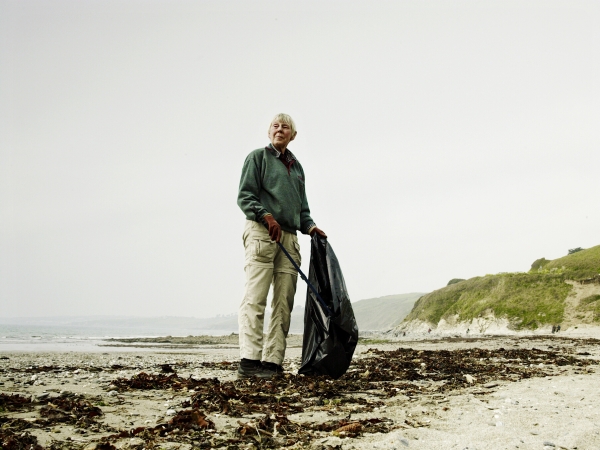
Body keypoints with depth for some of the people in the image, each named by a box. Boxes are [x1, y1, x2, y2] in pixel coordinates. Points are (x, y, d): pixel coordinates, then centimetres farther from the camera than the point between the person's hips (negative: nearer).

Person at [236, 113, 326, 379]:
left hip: (289, 238, 7)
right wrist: (267, 216, -17)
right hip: (261, 233, -6)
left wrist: (309, 227, 8)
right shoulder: (257, 157, 8)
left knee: (284, 303, 1)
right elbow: (244, 196, -2)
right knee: (255, 299, -13)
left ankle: (272, 361, 2)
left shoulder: (296, 166, 25)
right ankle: (249, 361, -16)